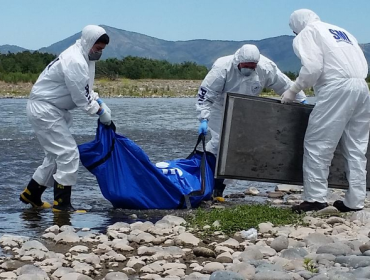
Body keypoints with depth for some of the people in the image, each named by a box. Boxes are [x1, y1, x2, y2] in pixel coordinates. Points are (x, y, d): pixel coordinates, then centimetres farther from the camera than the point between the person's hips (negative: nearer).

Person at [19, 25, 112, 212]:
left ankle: (31, 194, 29)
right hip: (44, 110, -11)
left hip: (52, 109, 11)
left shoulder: (82, 57, 10)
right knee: (69, 153, -11)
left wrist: (99, 102, 3)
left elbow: (84, 89, 18)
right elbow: (80, 97, -22)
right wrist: (100, 111, -11)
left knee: (57, 154, 18)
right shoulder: (75, 62, -24)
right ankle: (62, 204, -8)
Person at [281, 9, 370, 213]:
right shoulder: (342, 32, 29)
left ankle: (315, 197, -6)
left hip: (337, 88, -7)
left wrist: (293, 91, 3)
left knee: (317, 144, -2)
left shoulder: (308, 33, 9)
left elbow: (312, 68, -8)